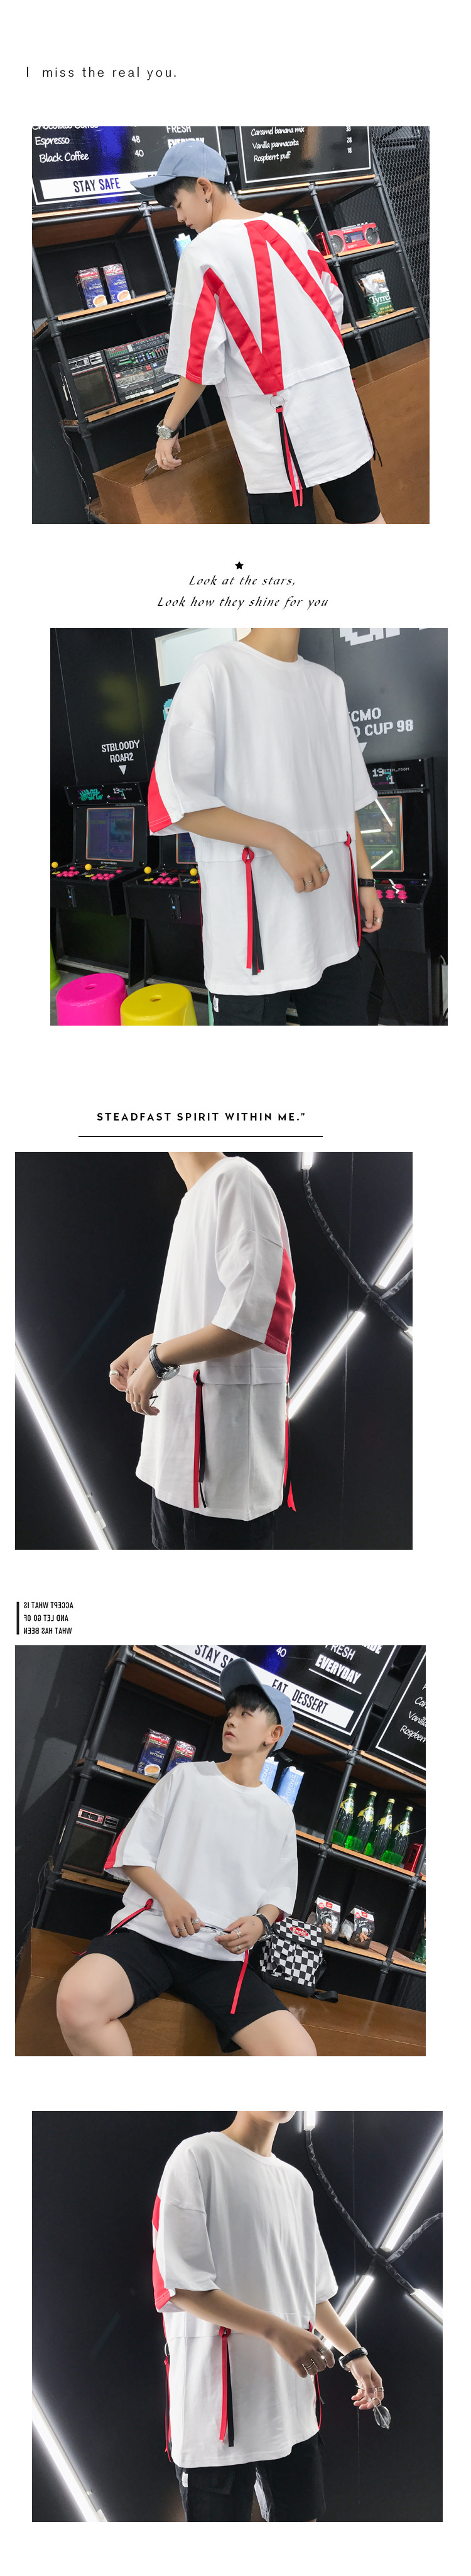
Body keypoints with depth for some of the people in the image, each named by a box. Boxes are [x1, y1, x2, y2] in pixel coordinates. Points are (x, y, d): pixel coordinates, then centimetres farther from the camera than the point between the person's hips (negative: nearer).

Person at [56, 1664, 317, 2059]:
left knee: (299, 2056, -26)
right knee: (79, 2000, -38)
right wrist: (168, 1897, -7)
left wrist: (259, 1923, -3)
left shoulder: (280, 1815, 17)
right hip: (150, 1933, -1)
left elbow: (281, 1891, 20)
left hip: (223, 1956, 2)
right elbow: (132, 1851, 11)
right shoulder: (186, 1778, 13)